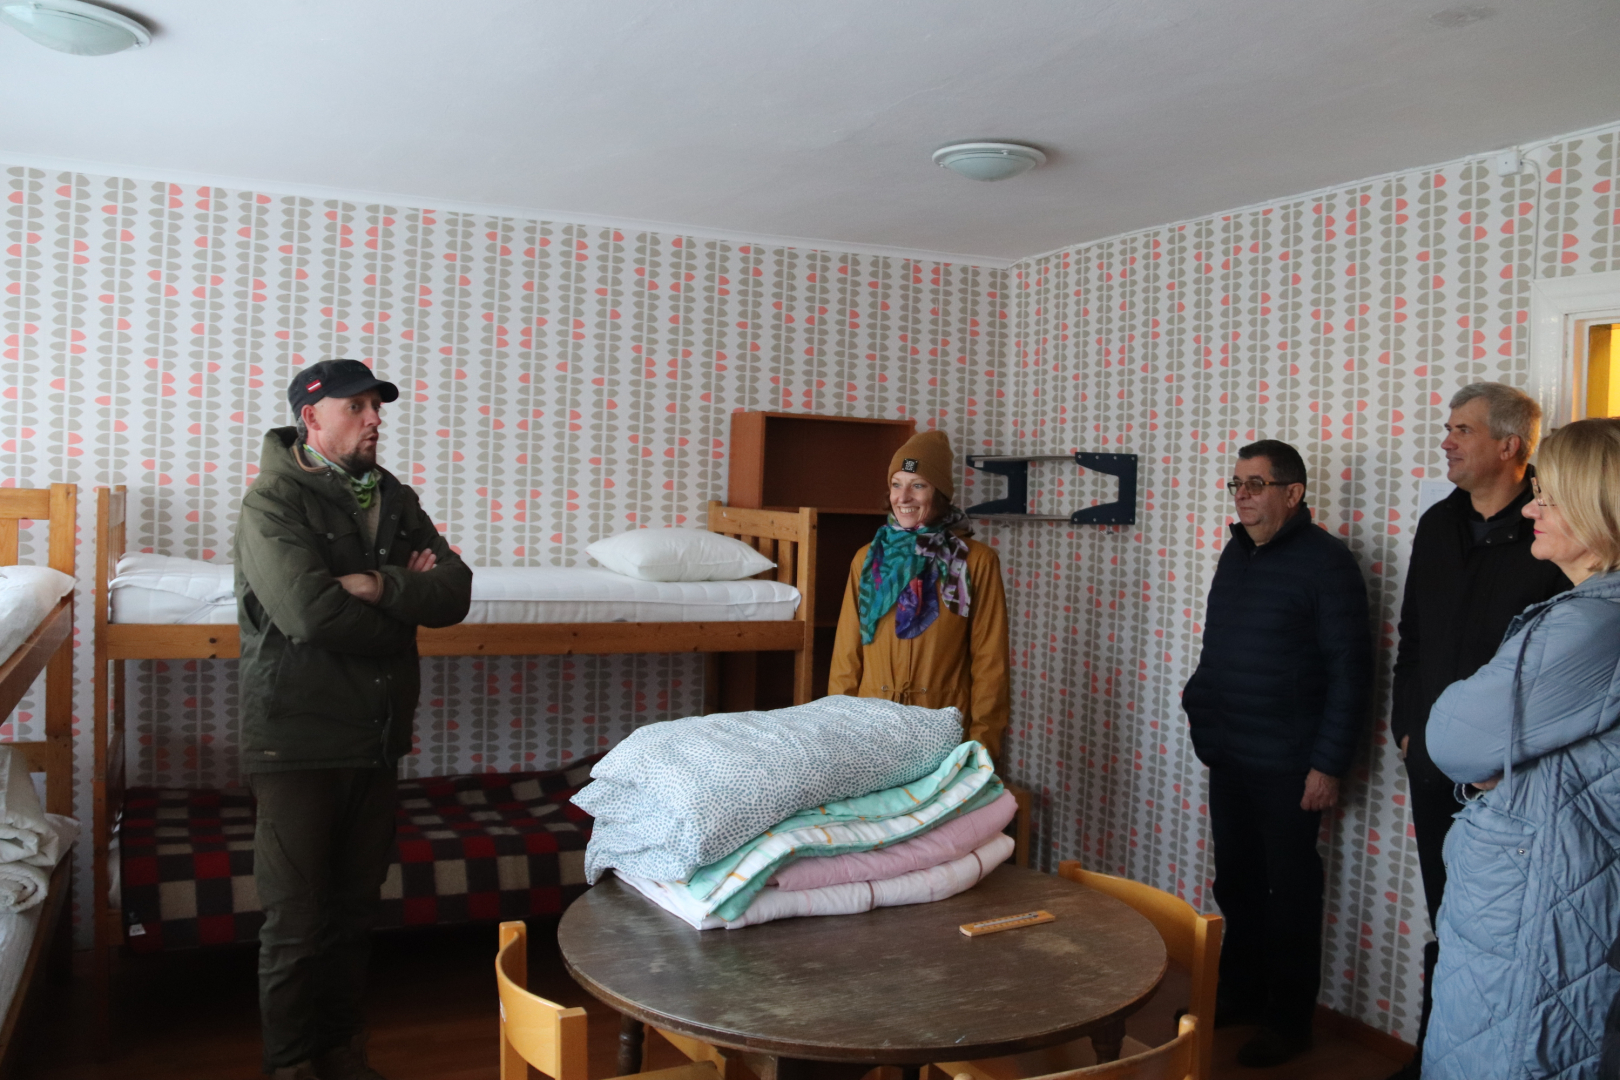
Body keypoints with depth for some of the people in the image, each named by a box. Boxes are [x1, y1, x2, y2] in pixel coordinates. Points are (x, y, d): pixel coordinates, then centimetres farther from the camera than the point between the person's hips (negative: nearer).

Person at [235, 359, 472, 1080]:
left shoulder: (393, 499, 9)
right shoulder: (272, 503, -11)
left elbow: (455, 592, -3)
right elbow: (311, 613, -25)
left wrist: (379, 586, -20)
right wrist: (408, 599, -10)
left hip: (377, 739, 6)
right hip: (298, 743, -6)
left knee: (355, 910, 17)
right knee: (296, 920, 4)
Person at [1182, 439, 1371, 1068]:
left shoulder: (1325, 562, -11)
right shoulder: (1236, 554, 10)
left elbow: (1350, 668, -13)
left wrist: (1329, 764, -15)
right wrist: (1201, 703, 7)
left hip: (1287, 766, -7)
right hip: (1228, 758, 7)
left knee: (1290, 892, 6)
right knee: (1236, 883, 17)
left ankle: (1288, 1021, 21)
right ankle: (1238, 996, 33)